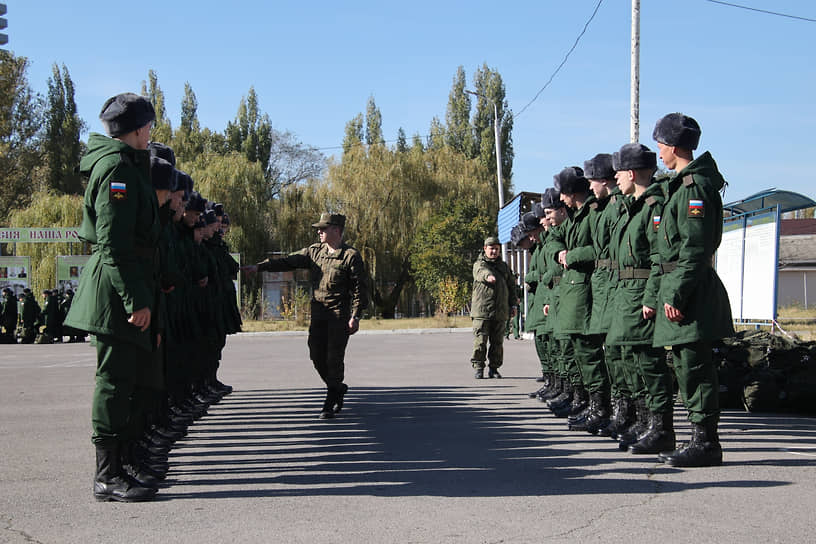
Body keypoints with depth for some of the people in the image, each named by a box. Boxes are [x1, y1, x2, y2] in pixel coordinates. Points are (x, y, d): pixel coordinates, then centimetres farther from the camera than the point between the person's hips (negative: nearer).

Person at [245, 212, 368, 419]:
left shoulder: (351, 256, -7)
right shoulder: (314, 251, 11)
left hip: (339, 315, -6)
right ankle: (339, 389, 28)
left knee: (334, 358, -6)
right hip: (318, 313, 6)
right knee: (317, 356, 5)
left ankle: (330, 403, 3)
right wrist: (260, 266, 2)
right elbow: (289, 261, 11)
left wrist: (355, 317, -14)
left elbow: (361, 288, -7)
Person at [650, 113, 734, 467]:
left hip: (690, 289, -11)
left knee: (694, 366, -7)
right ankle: (702, 439, 19)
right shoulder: (683, 183, 17)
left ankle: (706, 443, -3)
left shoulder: (694, 185, -14)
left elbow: (694, 249, -20)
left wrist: (675, 295, -20)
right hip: (681, 288, 11)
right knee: (687, 365, 13)